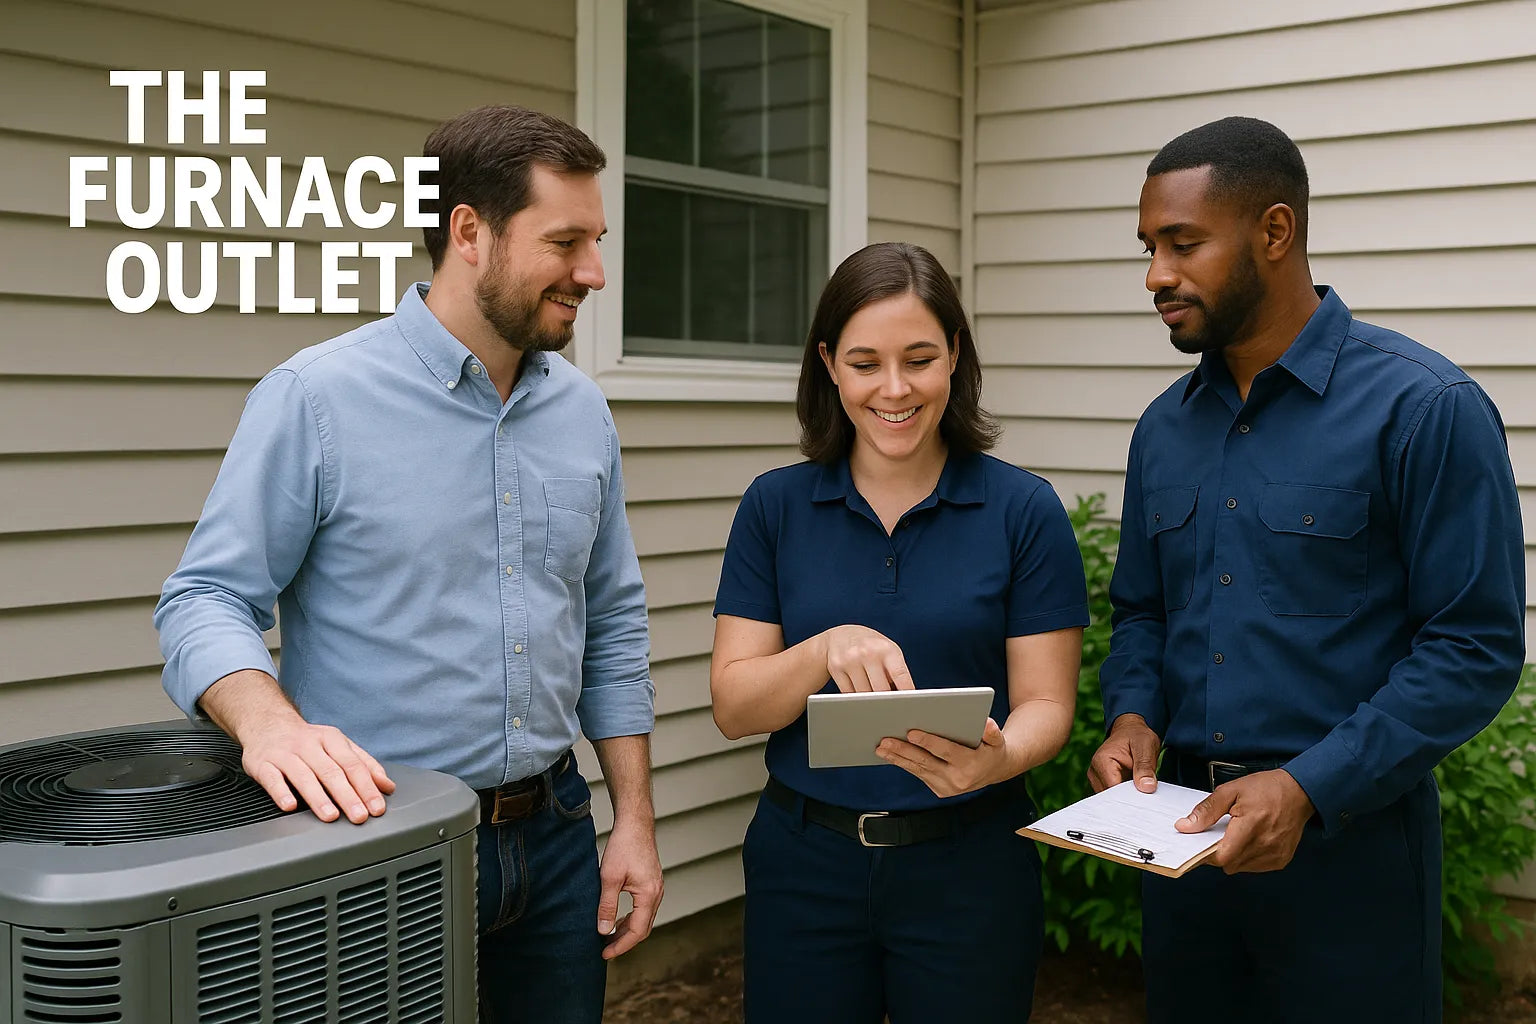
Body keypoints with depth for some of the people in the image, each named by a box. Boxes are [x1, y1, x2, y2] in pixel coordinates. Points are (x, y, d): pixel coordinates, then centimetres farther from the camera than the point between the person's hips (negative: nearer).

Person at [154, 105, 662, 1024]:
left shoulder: (582, 412, 4)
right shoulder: (317, 397, -11)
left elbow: (613, 627, 10)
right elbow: (206, 601, -12)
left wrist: (635, 819, 6)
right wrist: (268, 718, -32)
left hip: (554, 837, 5)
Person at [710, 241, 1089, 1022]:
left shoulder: (1024, 510, -5)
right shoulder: (776, 506, 0)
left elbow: (1045, 703, -5)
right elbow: (733, 707, -4)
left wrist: (997, 758, -27)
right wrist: (828, 648, -23)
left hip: (968, 867, -1)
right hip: (803, 864, 1)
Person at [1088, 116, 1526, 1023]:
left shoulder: (1424, 408, -12)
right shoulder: (1166, 427, 7)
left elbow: (1477, 646, -14)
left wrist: (1310, 788, -21)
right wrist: (1133, 715, -5)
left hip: (1348, 839, -5)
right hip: (1183, 832, 6)